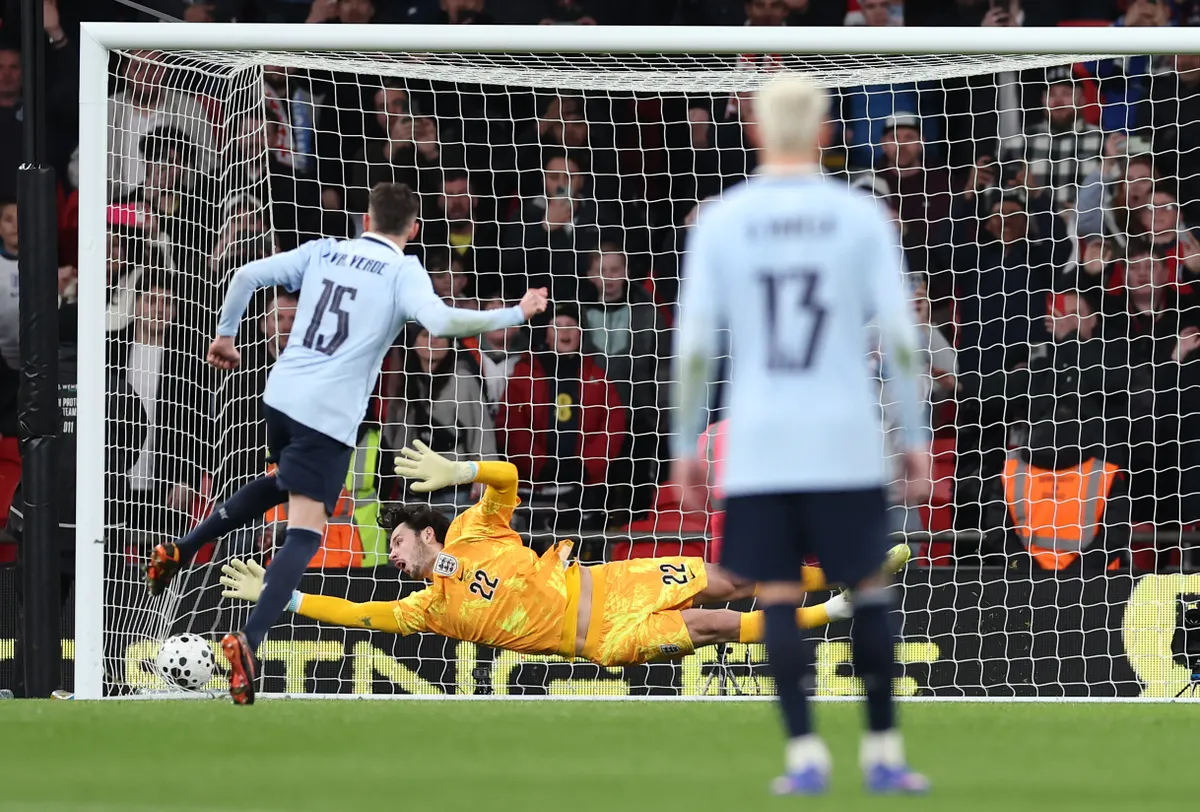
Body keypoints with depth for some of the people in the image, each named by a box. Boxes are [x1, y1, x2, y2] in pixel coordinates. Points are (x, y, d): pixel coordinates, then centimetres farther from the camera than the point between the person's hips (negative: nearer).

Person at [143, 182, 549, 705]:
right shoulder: (403, 272, -4)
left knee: (281, 483, 34)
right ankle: (249, 641, -25)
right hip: (330, 416, -6)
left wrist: (226, 334, 21)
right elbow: (439, 321, -21)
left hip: (281, 395, 6)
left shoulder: (322, 252, 11)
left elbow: (248, 275, 7)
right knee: (305, 530, -8)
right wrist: (516, 314, -12)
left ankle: (182, 550, 25)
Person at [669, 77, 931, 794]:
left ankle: (805, 755, -5)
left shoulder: (722, 222, 1)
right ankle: (883, 754, 10)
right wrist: (917, 439, 3)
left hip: (757, 443, 0)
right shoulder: (861, 216, 0)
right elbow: (899, 335, -3)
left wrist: (686, 446, 7)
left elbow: (693, 345, 0)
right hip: (846, 441, 0)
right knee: (869, 589, 10)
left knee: (779, 597, 3)